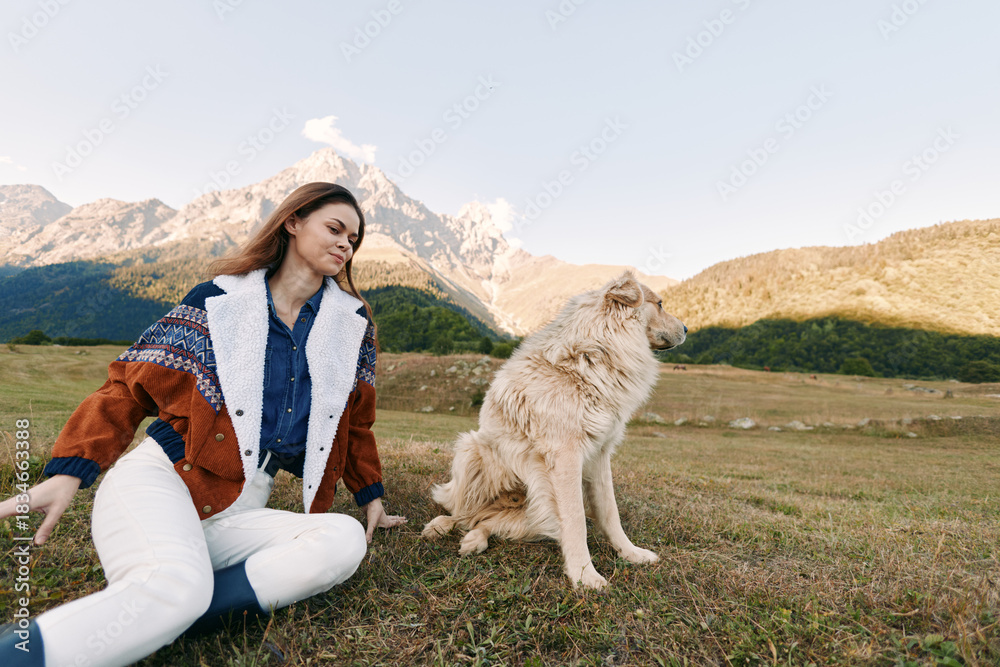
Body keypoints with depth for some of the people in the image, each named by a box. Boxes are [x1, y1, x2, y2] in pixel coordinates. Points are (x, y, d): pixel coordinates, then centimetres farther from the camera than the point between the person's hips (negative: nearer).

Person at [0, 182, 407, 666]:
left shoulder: (353, 324, 9)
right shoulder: (219, 300, 2)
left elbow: (355, 421, 18)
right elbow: (130, 385, 2)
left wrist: (370, 497, 19)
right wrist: (70, 471, -11)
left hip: (238, 513, 4)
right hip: (160, 481, -4)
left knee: (345, 540, -26)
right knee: (176, 587, -36)